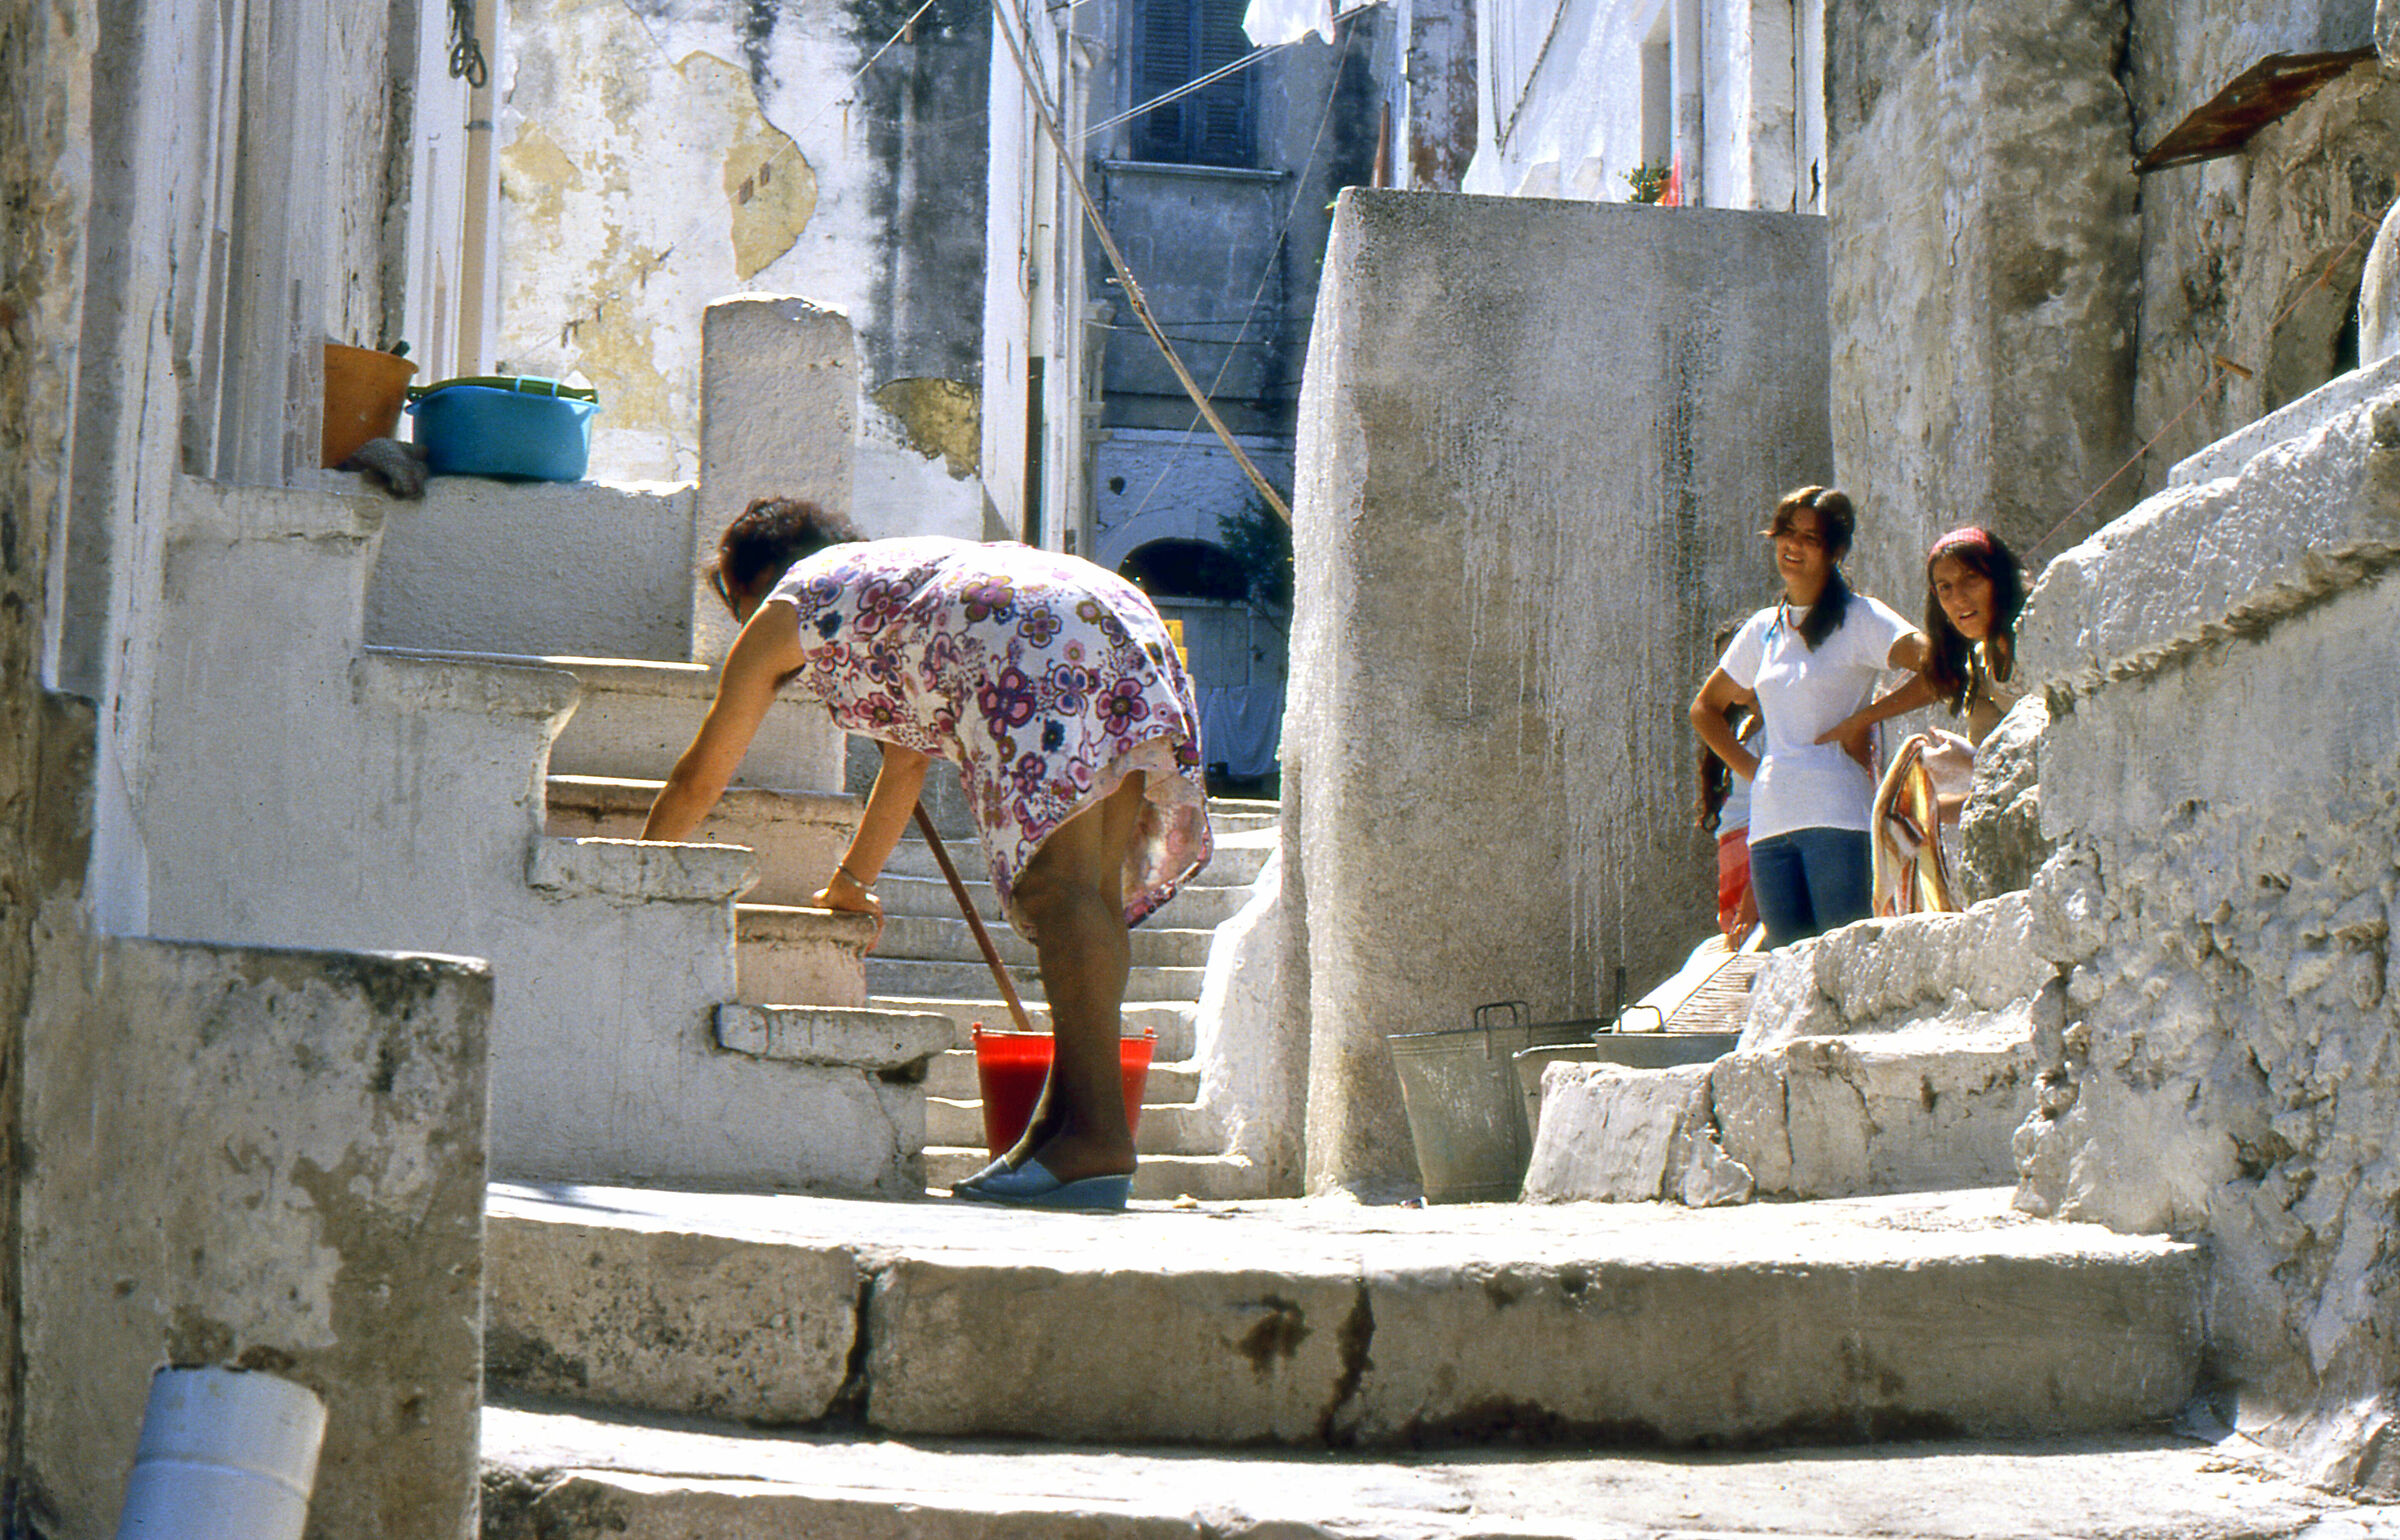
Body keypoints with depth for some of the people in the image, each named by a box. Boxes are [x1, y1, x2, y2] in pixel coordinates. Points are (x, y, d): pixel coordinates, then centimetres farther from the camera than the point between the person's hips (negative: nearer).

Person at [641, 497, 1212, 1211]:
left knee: (1059, 886, -16)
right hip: (1128, 623, 8)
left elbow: (700, 777, 30)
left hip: (1029, 650, -8)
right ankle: (1066, 1116, 5)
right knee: (1094, 891, 6)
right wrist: (852, 880, 61)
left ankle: (1100, 1137, -23)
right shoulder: (895, 571, 43)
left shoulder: (782, 612, 23)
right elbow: (911, 751, 51)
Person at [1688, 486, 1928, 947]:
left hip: (1837, 813, -5)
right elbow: (1705, 708, 29)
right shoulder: (1763, 629, 18)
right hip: (1770, 818, 5)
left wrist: (1867, 719, -14)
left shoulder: (1860, 618, 2)